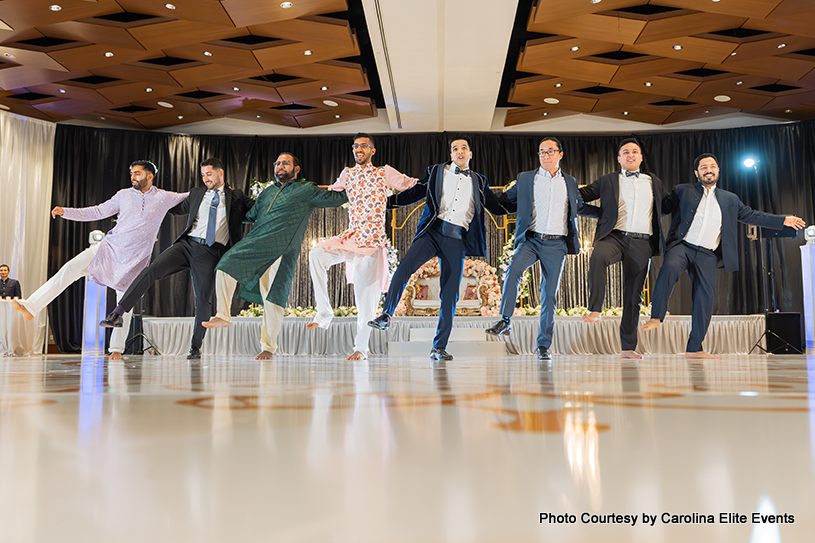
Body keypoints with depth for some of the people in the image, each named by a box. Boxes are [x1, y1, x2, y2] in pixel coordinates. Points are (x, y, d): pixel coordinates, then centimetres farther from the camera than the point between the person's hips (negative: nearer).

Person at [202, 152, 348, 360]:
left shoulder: (306, 189, 9)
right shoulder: (267, 192, 26)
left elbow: (338, 198, 10)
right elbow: (250, 216, 37)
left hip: (281, 250, -5)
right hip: (254, 242, 5)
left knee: (273, 299, -8)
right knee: (225, 265, -15)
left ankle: (268, 347, 6)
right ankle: (223, 315, -2)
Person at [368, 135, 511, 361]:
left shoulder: (479, 182, 19)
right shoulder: (436, 172, 16)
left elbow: (497, 208, 22)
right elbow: (413, 194, 17)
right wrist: (383, 201, 10)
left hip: (457, 240, 1)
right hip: (433, 231, -1)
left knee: (450, 295, -1)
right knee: (405, 266, -28)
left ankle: (439, 347, 6)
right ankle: (386, 315, -20)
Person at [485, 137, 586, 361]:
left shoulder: (570, 183, 15)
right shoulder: (525, 179, 10)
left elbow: (580, 207, 27)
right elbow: (505, 199, 18)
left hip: (556, 244, 1)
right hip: (531, 240, -1)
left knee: (549, 295, 0)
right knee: (513, 269, -31)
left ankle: (543, 346, 8)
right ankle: (505, 321, -23)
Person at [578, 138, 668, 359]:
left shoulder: (655, 183, 21)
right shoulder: (607, 181, 14)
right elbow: (581, 195, 14)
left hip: (641, 243, 2)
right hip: (614, 236, -2)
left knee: (634, 296, 4)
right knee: (597, 258, -38)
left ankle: (628, 347, 12)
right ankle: (595, 310, -29)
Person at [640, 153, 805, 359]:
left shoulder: (730, 199, 22)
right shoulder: (683, 191, 13)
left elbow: (751, 215, 25)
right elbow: (663, 207, 10)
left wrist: (783, 220, 23)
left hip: (708, 256, 3)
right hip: (682, 246, -3)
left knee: (705, 299, -3)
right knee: (669, 268, -36)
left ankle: (694, 348, 3)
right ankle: (656, 318, -32)